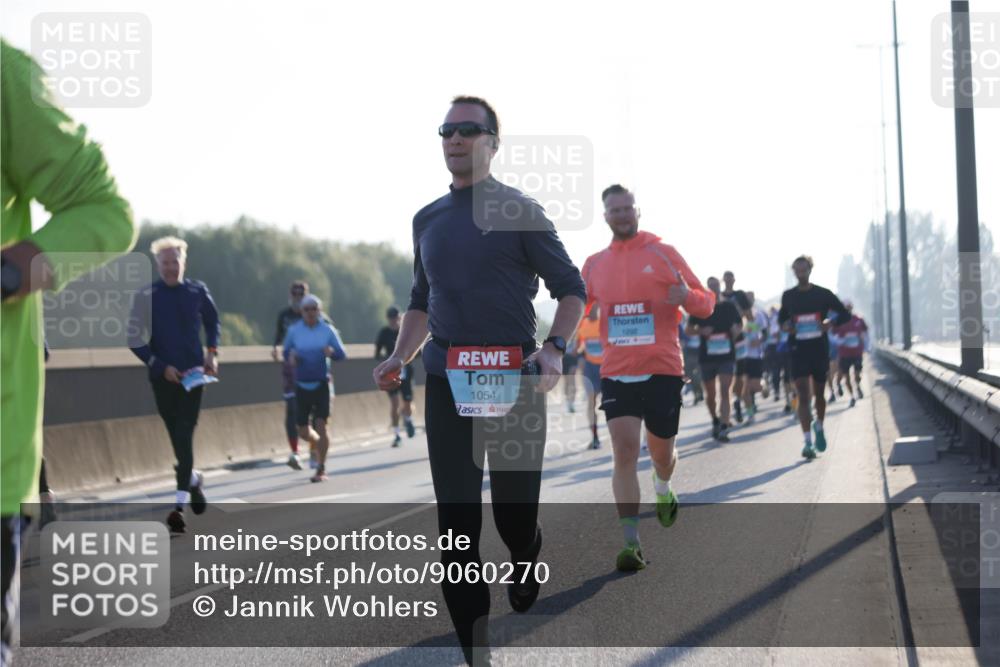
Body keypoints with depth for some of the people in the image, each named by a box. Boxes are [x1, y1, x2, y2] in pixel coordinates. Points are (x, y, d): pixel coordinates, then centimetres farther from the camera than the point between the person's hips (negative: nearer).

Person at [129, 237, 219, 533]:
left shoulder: (197, 291, 3)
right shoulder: (146, 296, -4)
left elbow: (212, 321, 21)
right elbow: (135, 340, -4)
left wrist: (212, 352, 7)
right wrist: (161, 366, -11)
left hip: (192, 373, 0)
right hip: (163, 376, 0)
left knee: (184, 434, -9)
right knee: (177, 434, 11)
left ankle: (180, 503, -12)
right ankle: (193, 478, 38)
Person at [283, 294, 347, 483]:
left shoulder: (328, 330, -3)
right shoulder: (294, 330, 0)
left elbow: (342, 354, -2)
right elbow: (285, 351, 12)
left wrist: (331, 352, -24)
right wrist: (290, 356, -12)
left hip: (322, 384, -2)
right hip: (302, 385, 2)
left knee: (320, 425, -14)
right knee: (303, 432, 3)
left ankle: (321, 469, -7)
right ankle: (319, 444, 37)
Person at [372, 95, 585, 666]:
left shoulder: (520, 212, 0)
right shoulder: (428, 220, 14)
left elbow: (571, 289, 1)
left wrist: (555, 349, -16)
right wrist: (399, 359, 8)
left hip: (514, 382, -3)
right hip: (447, 380, 4)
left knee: (516, 512, 4)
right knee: (457, 520, -4)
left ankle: (527, 590, 38)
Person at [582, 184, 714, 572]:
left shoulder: (663, 254, 1)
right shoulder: (595, 264, 10)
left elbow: (706, 303, 2)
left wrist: (687, 296, -20)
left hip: (662, 370, -1)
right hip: (616, 373, 1)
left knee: (661, 451, 10)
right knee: (624, 452, -13)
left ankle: (663, 491, 48)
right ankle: (631, 543, -14)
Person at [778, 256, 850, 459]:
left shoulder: (822, 294, 0)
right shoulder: (788, 296, 5)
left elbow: (845, 315, 6)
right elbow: (782, 317, 20)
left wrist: (830, 323, -13)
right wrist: (785, 325, -3)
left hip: (820, 349, 0)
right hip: (798, 349, 0)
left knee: (818, 394, 14)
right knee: (803, 396, -10)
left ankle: (819, 427, 41)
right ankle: (808, 442, -14)